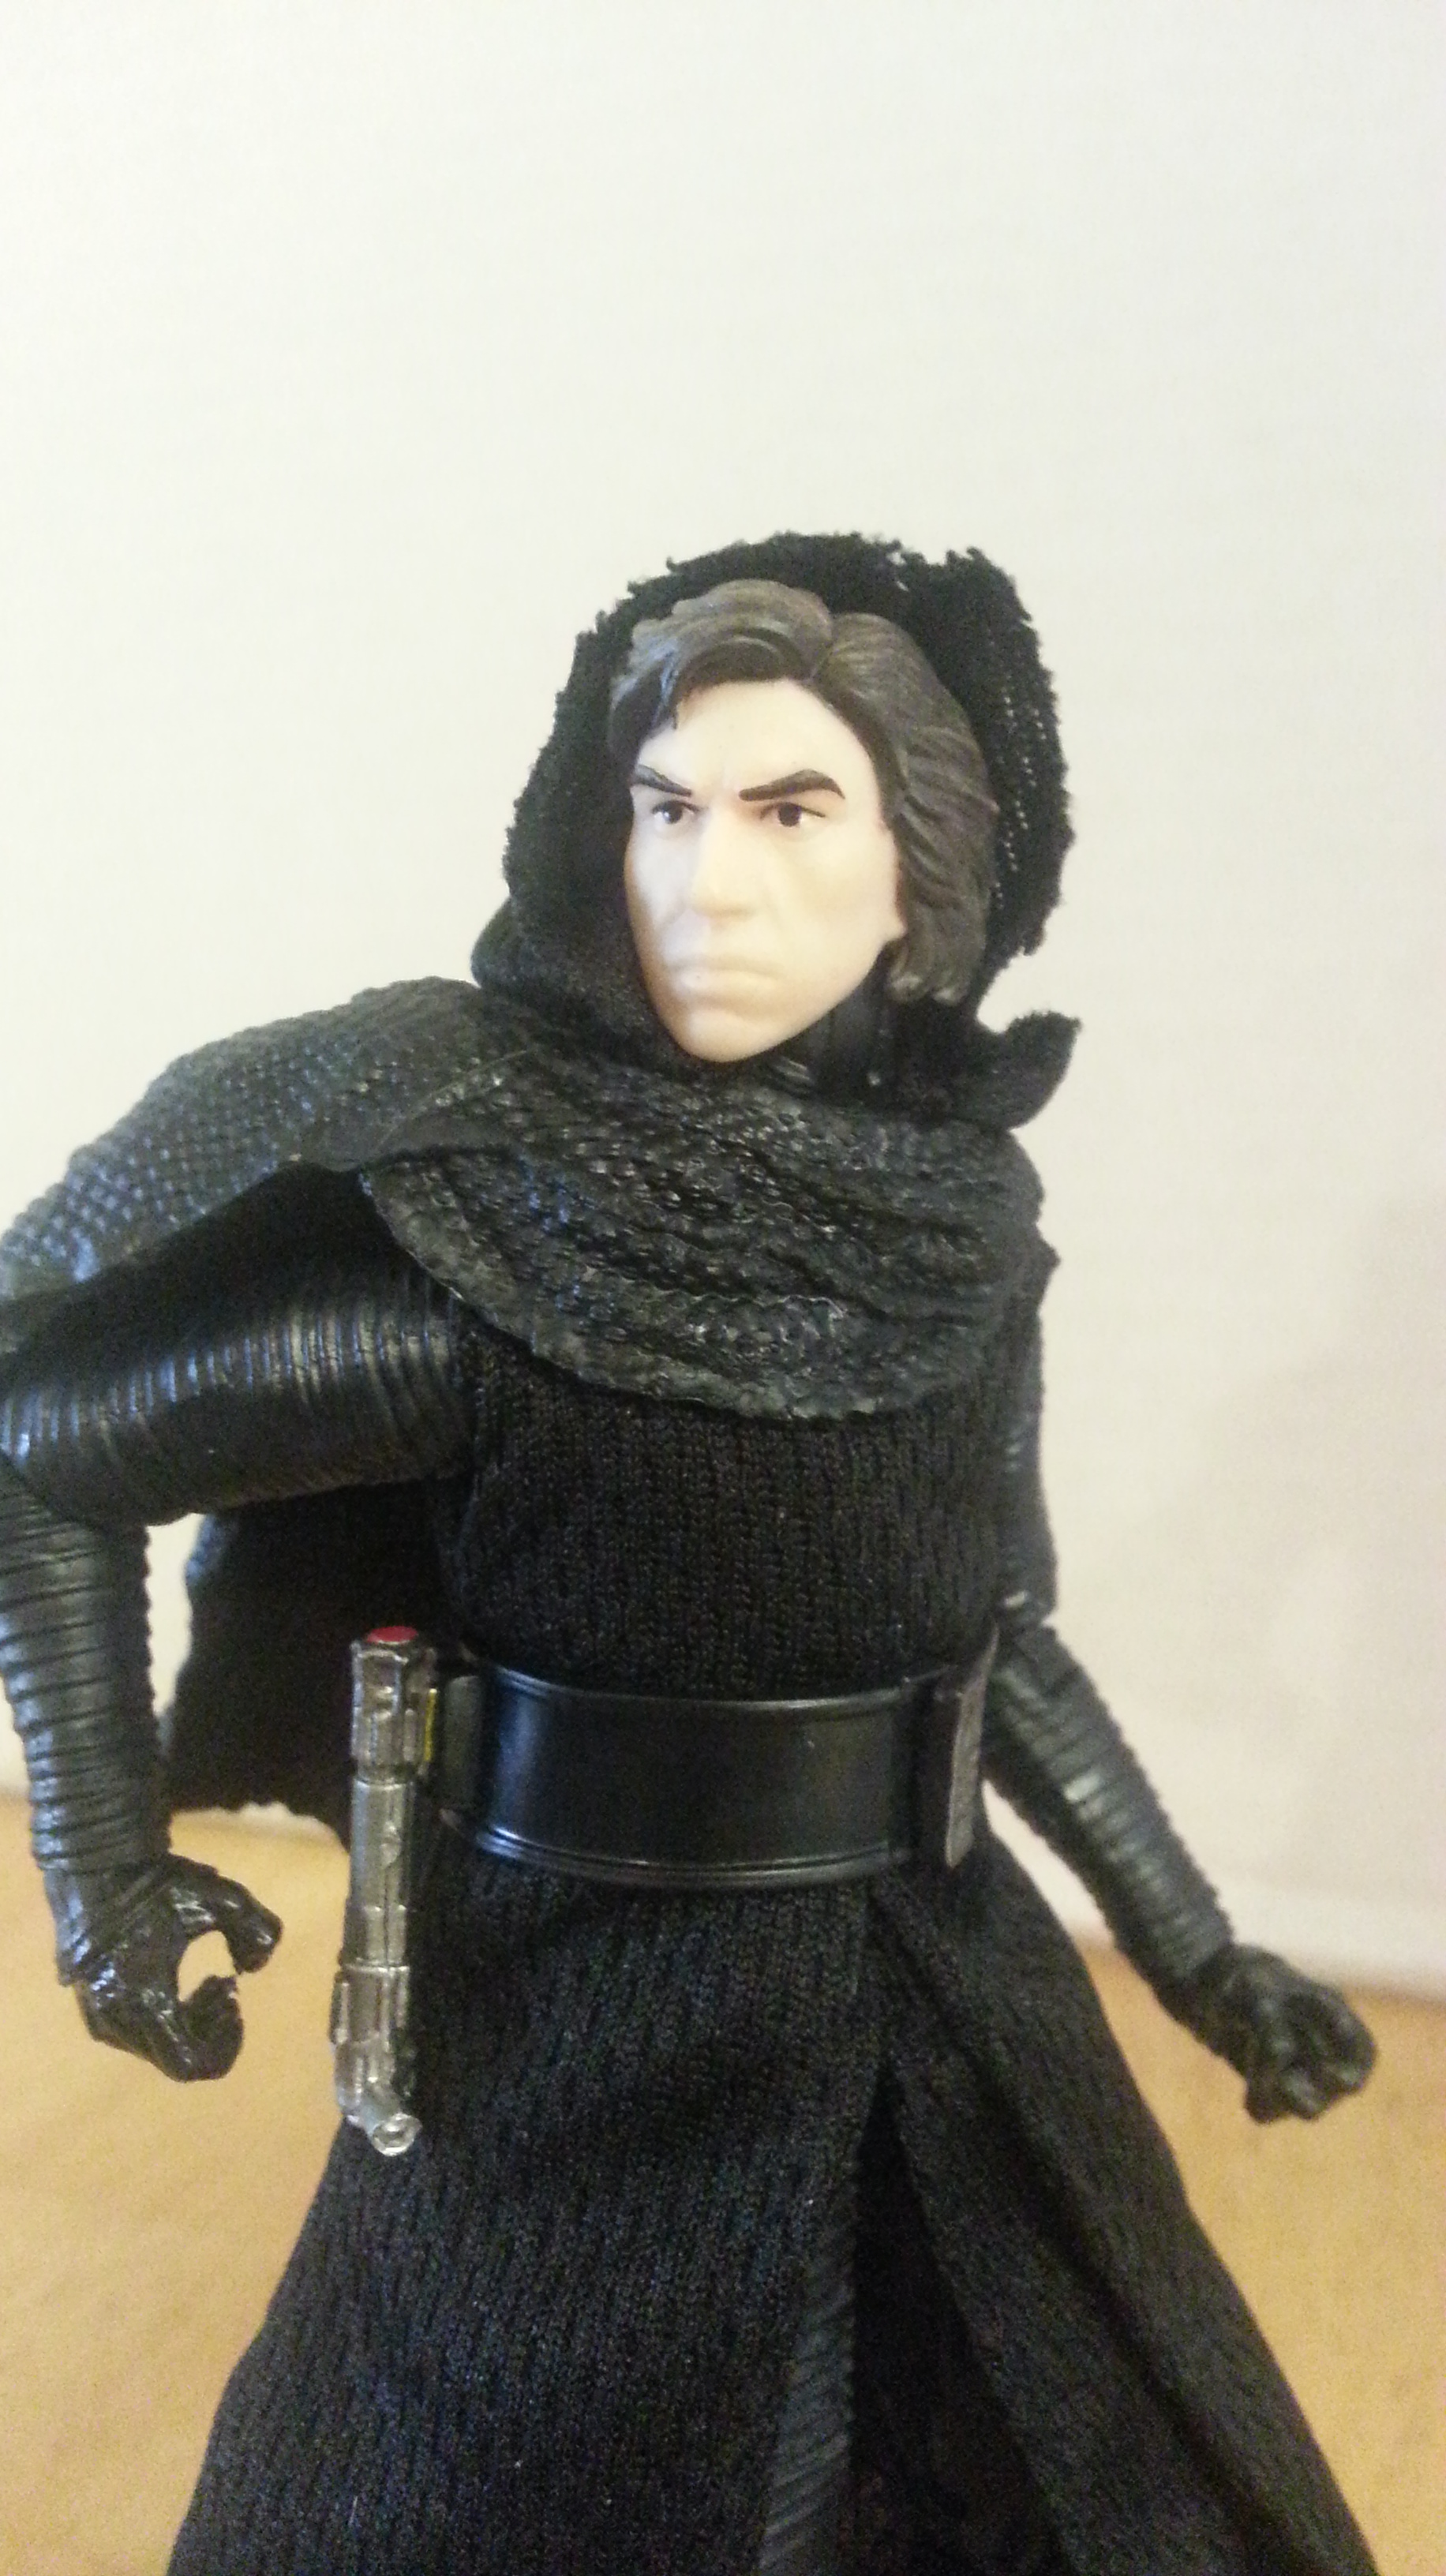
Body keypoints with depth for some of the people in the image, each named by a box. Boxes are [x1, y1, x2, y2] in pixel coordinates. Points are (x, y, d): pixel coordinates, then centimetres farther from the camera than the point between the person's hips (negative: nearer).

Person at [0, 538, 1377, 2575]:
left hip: (958, 2024, 5)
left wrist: (1196, 1951, 10)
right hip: (600, 2050, -4)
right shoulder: (485, 1244, -21)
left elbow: (991, 1624, 7)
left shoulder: (962, 1216, -7)